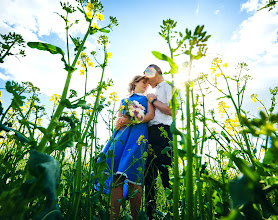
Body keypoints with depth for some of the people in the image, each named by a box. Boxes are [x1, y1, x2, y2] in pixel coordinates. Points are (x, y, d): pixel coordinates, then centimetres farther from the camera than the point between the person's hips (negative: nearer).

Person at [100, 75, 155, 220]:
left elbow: (151, 115, 2)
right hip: (122, 134, 3)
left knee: (133, 178, -10)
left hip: (138, 133, -3)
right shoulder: (124, 100, 29)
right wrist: (120, 122, -5)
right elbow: (117, 120, 20)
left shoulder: (147, 97, 21)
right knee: (117, 177, -7)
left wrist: (131, 120, -10)